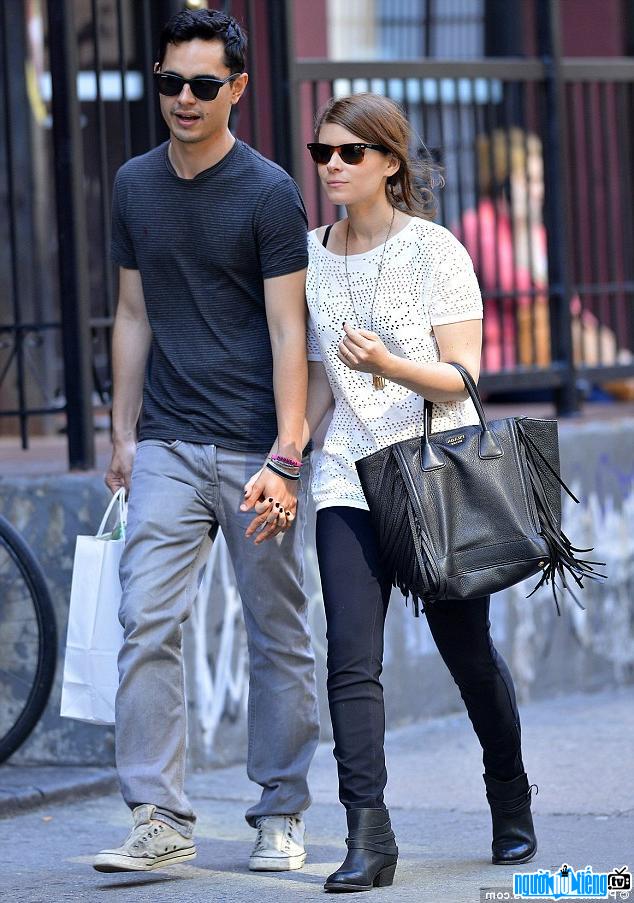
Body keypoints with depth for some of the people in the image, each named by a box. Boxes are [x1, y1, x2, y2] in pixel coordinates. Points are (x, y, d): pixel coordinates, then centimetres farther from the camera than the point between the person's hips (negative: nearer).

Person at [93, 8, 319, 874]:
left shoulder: (268, 193, -6)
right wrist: (122, 433, 12)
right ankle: (160, 819, -8)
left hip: (255, 447, -3)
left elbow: (287, 333, -9)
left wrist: (286, 459, -16)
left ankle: (281, 817, 16)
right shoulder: (135, 185, 9)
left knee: (278, 635, 5)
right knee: (147, 624, -9)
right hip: (167, 446, 4)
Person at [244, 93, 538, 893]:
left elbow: (462, 378, -10)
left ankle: (512, 807, 30)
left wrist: (387, 364, -27)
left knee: (467, 651, 7)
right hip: (349, 478, 3)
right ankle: (367, 836, -16)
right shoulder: (311, 256, 8)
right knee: (351, 656, -12)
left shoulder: (435, 251, -5)